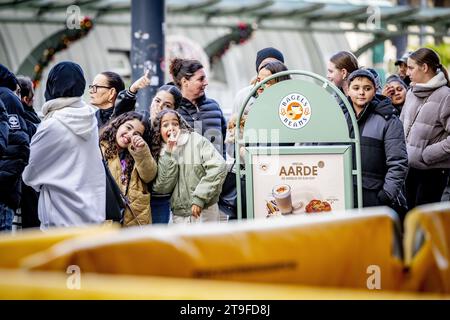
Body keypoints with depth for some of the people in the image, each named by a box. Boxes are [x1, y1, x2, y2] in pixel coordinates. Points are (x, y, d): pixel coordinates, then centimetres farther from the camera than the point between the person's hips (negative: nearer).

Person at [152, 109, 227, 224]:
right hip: (179, 215, 4)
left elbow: (218, 168, -14)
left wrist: (199, 198, -17)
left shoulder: (197, 141, -4)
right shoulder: (163, 155, 8)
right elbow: (162, 188, -3)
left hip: (203, 211, -4)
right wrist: (169, 155, -10)